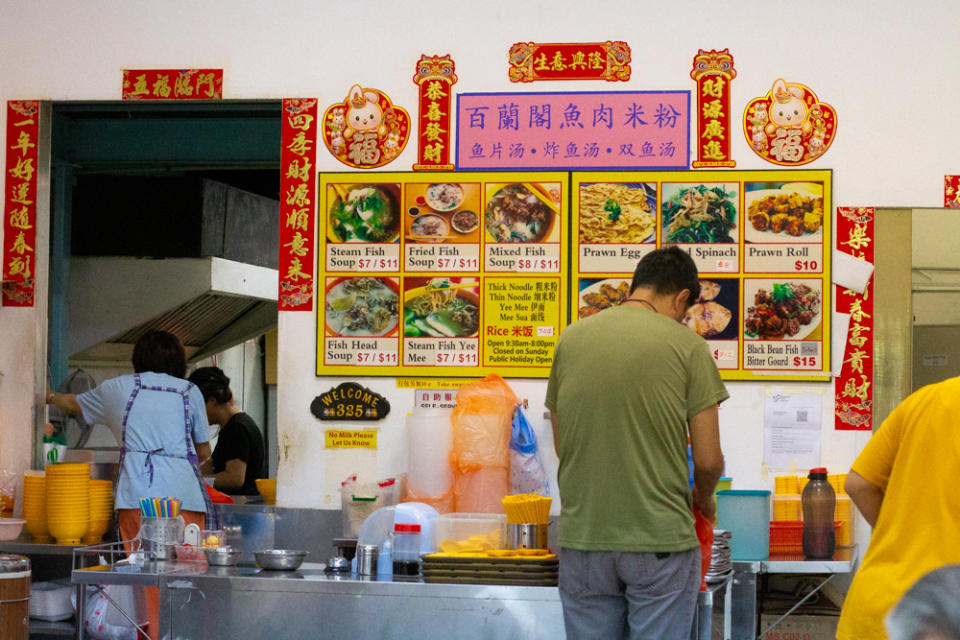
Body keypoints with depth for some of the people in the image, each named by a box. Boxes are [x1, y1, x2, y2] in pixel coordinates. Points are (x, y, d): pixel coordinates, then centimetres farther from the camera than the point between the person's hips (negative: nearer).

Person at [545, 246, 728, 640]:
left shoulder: (571, 339, 5)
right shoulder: (686, 345, -4)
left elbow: (561, 446, 12)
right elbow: (708, 460, -3)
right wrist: (703, 499, 17)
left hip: (582, 536, 3)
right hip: (661, 538, -3)